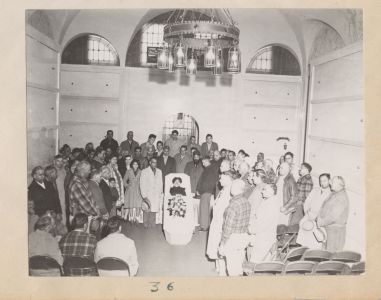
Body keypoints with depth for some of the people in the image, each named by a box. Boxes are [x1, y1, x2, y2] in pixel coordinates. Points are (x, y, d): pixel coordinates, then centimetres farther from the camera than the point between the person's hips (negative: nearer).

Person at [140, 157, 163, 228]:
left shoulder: (159, 171, 14)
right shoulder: (144, 171, 1)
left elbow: (160, 183, 15)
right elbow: (142, 184, -2)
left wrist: (161, 193, 6)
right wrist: (144, 196, -8)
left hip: (157, 196, 3)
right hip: (147, 196, -3)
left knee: (154, 211, 0)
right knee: (147, 211, -4)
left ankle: (152, 225, 7)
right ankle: (146, 226, 6)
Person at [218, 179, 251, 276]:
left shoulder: (233, 205, -23)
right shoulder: (247, 202, 1)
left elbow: (228, 227, -20)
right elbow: (247, 222, 9)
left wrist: (222, 244, -12)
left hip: (233, 238, -8)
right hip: (244, 236, 8)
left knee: (232, 268, 6)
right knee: (239, 264, 20)